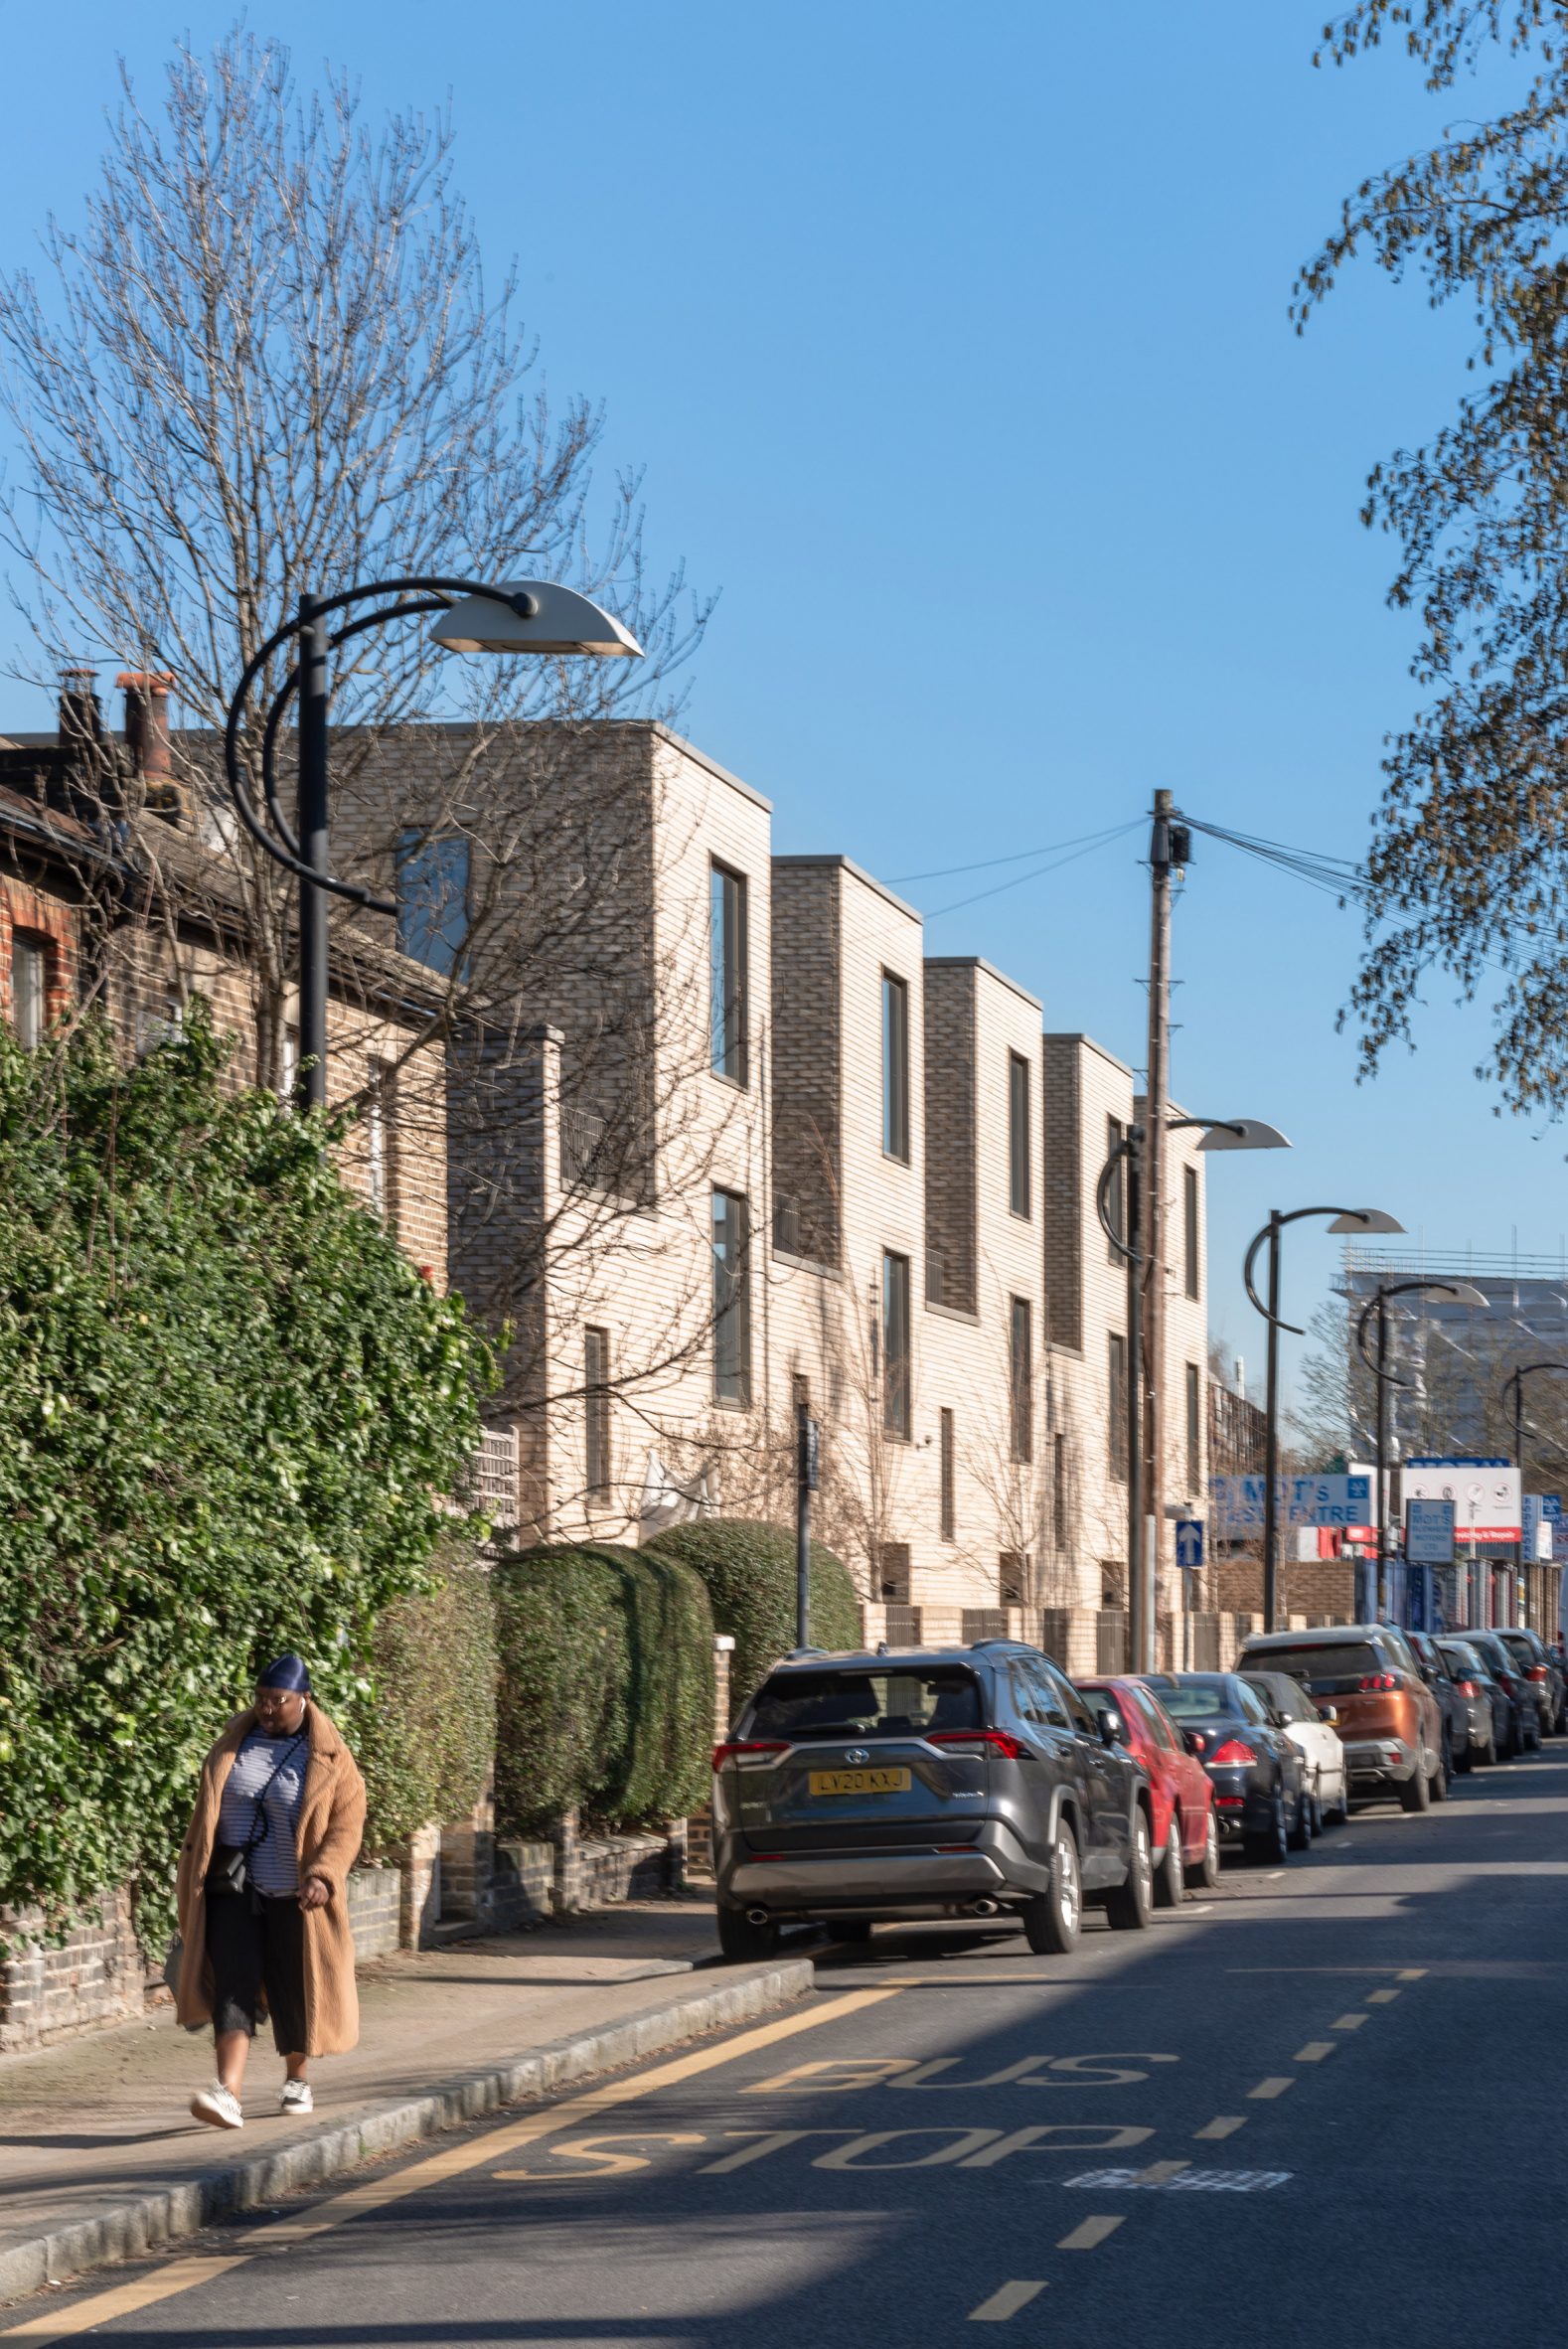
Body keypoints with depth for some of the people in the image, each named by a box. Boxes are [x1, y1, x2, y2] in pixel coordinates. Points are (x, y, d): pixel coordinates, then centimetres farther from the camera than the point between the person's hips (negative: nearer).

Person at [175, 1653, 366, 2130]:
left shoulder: (330, 1760, -5)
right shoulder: (235, 1742, 5)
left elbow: (346, 1825, -9)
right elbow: (205, 1812, 13)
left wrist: (323, 1875, -24)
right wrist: (195, 1873, 13)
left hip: (292, 1896, -2)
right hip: (232, 1890, 2)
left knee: (294, 1991, 7)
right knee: (233, 1985, -10)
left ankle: (296, 2079, 30)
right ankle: (228, 2094, -21)